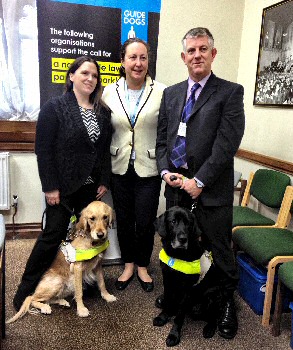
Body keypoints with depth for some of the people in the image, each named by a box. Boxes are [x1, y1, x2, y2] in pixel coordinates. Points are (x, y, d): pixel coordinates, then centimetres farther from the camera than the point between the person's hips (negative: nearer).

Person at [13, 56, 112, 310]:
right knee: (53, 235, 2)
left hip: (91, 187, 5)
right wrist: (50, 187, -13)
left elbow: (106, 149, 9)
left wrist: (104, 181, 3)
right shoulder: (55, 107, -6)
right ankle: (25, 291, 20)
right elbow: (43, 150, -11)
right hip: (63, 187, -4)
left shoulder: (102, 112, 8)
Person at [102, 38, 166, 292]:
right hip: (119, 168, 3)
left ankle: (142, 266, 31)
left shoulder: (162, 92, -7)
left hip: (148, 169, -2)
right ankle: (128, 265, 35)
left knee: (145, 223, 6)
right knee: (123, 221, 14)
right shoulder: (109, 92, 1)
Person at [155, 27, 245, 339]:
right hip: (176, 185, 4)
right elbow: (161, 139, 12)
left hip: (211, 189, -4)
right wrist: (165, 171, -3)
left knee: (218, 249, 9)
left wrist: (199, 181, -14)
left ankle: (227, 301, 31)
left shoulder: (230, 92, -4)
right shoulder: (170, 93, 12)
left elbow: (227, 144, -12)